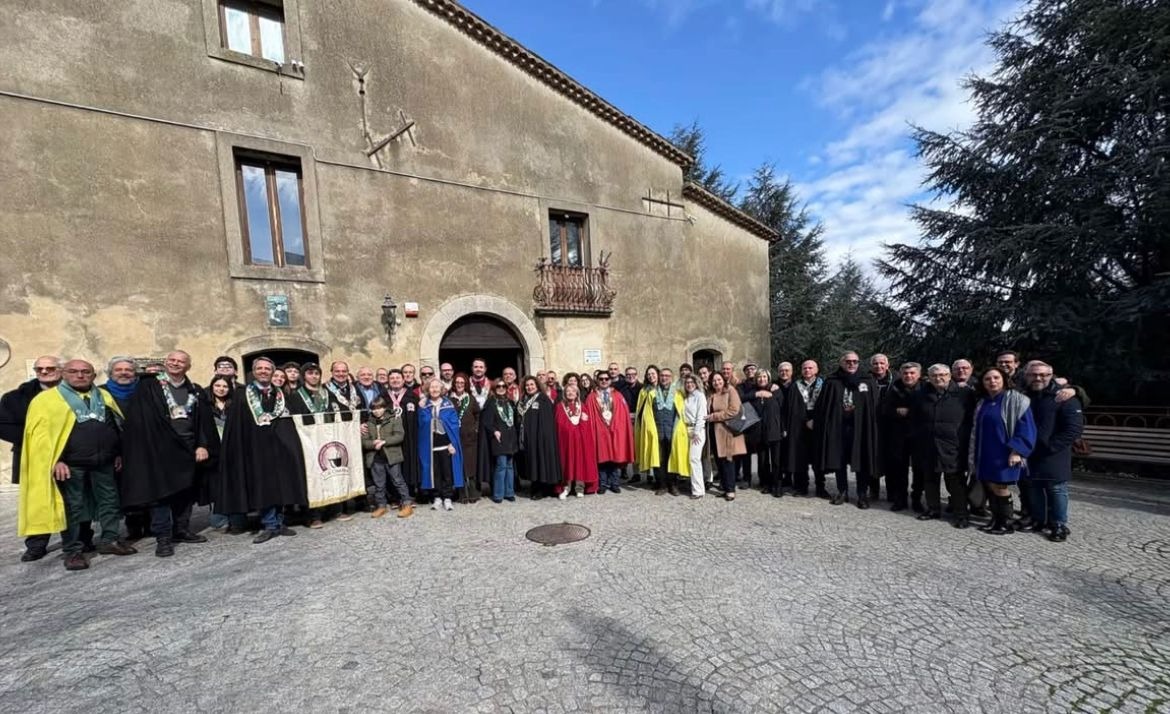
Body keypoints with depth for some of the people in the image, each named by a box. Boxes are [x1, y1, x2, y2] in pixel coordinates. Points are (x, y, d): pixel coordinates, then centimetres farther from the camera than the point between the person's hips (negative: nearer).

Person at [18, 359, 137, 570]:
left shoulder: (104, 397, 12)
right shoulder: (47, 399, -2)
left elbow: (116, 425, 16)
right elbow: (40, 433, -8)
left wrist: (117, 453, 12)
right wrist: (54, 460, -16)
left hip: (103, 461, 5)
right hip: (69, 463, -4)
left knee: (110, 500, 10)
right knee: (72, 507, 3)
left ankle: (110, 540, 21)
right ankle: (72, 551, 13)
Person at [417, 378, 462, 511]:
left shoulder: (448, 405, -1)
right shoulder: (424, 405, 4)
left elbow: (454, 425, -5)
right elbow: (422, 423, -3)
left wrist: (452, 443, -12)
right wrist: (421, 409, -15)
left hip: (446, 443, -1)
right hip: (430, 444, 1)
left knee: (447, 472, 4)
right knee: (434, 472, 9)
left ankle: (447, 498, 13)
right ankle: (437, 498, 20)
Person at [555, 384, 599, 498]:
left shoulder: (582, 406, 9)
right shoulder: (560, 407, 3)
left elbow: (587, 425, 7)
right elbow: (559, 424, -2)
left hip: (581, 439, 2)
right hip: (566, 438, -2)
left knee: (581, 462, 4)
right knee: (567, 462, 1)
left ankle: (580, 488, 14)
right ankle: (565, 488, 11)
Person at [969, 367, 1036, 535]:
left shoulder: (1016, 400, -6)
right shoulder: (982, 403, 14)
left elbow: (1026, 427, -12)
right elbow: (976, 430, 19)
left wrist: (1017, 450, -20)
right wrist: (974, 456, 17)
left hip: (1003, 454, -6)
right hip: (986, 454, 6)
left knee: (999, 487, -2)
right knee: (990, 486, 8)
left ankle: (1006, 524, 12)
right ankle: (996, 520, 18)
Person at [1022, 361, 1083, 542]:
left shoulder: (1064, 397, -7)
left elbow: (1074, 428, -14)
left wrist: (1051, 447, -18)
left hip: (1053, 457, -5)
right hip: (1029, 456, 5)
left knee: (1056, 490, 2)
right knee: (1033, 490, 13)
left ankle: (1060, 526, 14)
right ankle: (1038, 521, 26)